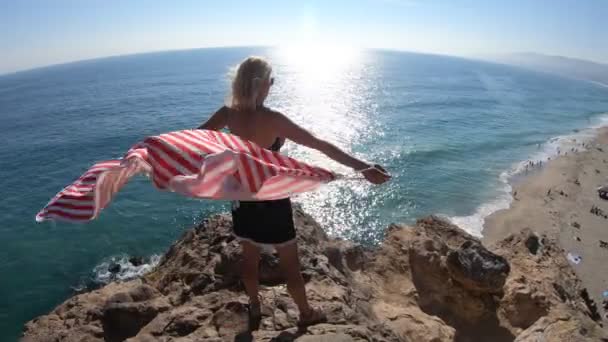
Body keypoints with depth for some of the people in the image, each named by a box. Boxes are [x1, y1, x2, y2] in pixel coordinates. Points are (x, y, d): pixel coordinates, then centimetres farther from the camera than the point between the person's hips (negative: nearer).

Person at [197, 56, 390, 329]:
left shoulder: (228, 114, -9)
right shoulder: (273, 119, -24)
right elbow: (321, 145, -31)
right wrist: (363, 167, -33)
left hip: (243, 197, 5)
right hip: (272, 200, -5)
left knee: (249, 258, 23)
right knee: (290, 263, 14)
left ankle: (254, 309, 44)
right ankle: (306, 313, 35)